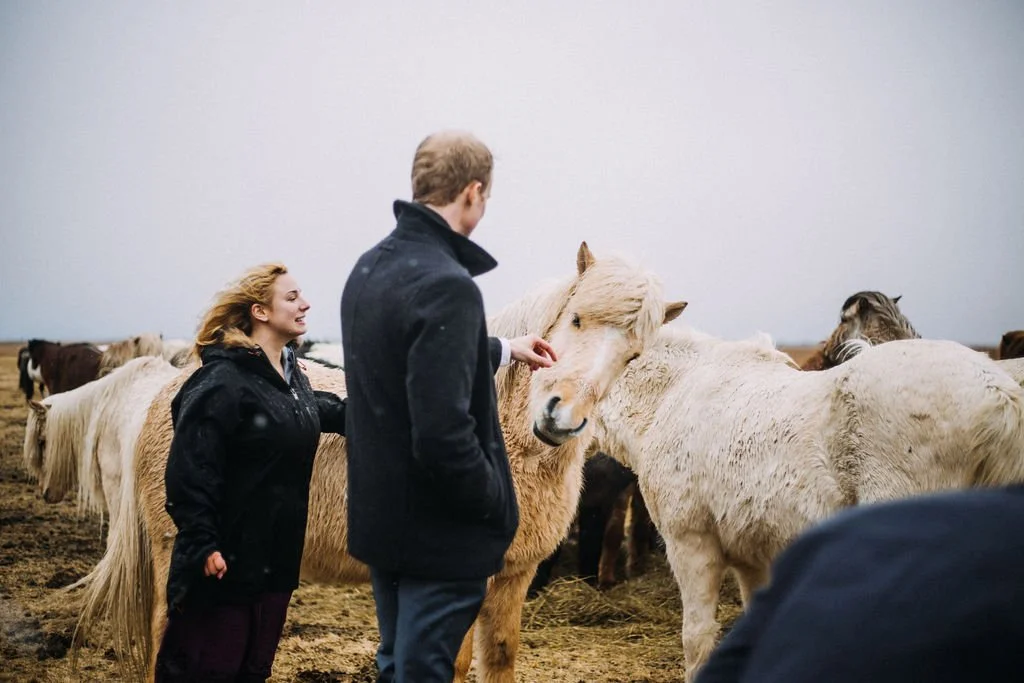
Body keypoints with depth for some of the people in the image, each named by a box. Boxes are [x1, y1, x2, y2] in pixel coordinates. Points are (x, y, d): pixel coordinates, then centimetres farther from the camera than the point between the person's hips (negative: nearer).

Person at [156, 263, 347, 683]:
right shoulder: (222, 381, -18)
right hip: (224, 559, -9)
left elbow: (316, 411, 33)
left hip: (276, 554, 9)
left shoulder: (290, 372, 9)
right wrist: (202, 543, -25)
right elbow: (190, 471, -22)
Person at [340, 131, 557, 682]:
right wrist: (498, 506, -15)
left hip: (379, 514, 9)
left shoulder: (369, 269, 5)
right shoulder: (446, 285, -24)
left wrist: (504, 349, 34)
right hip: (438, 532, -9)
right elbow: (444, 435, -30)